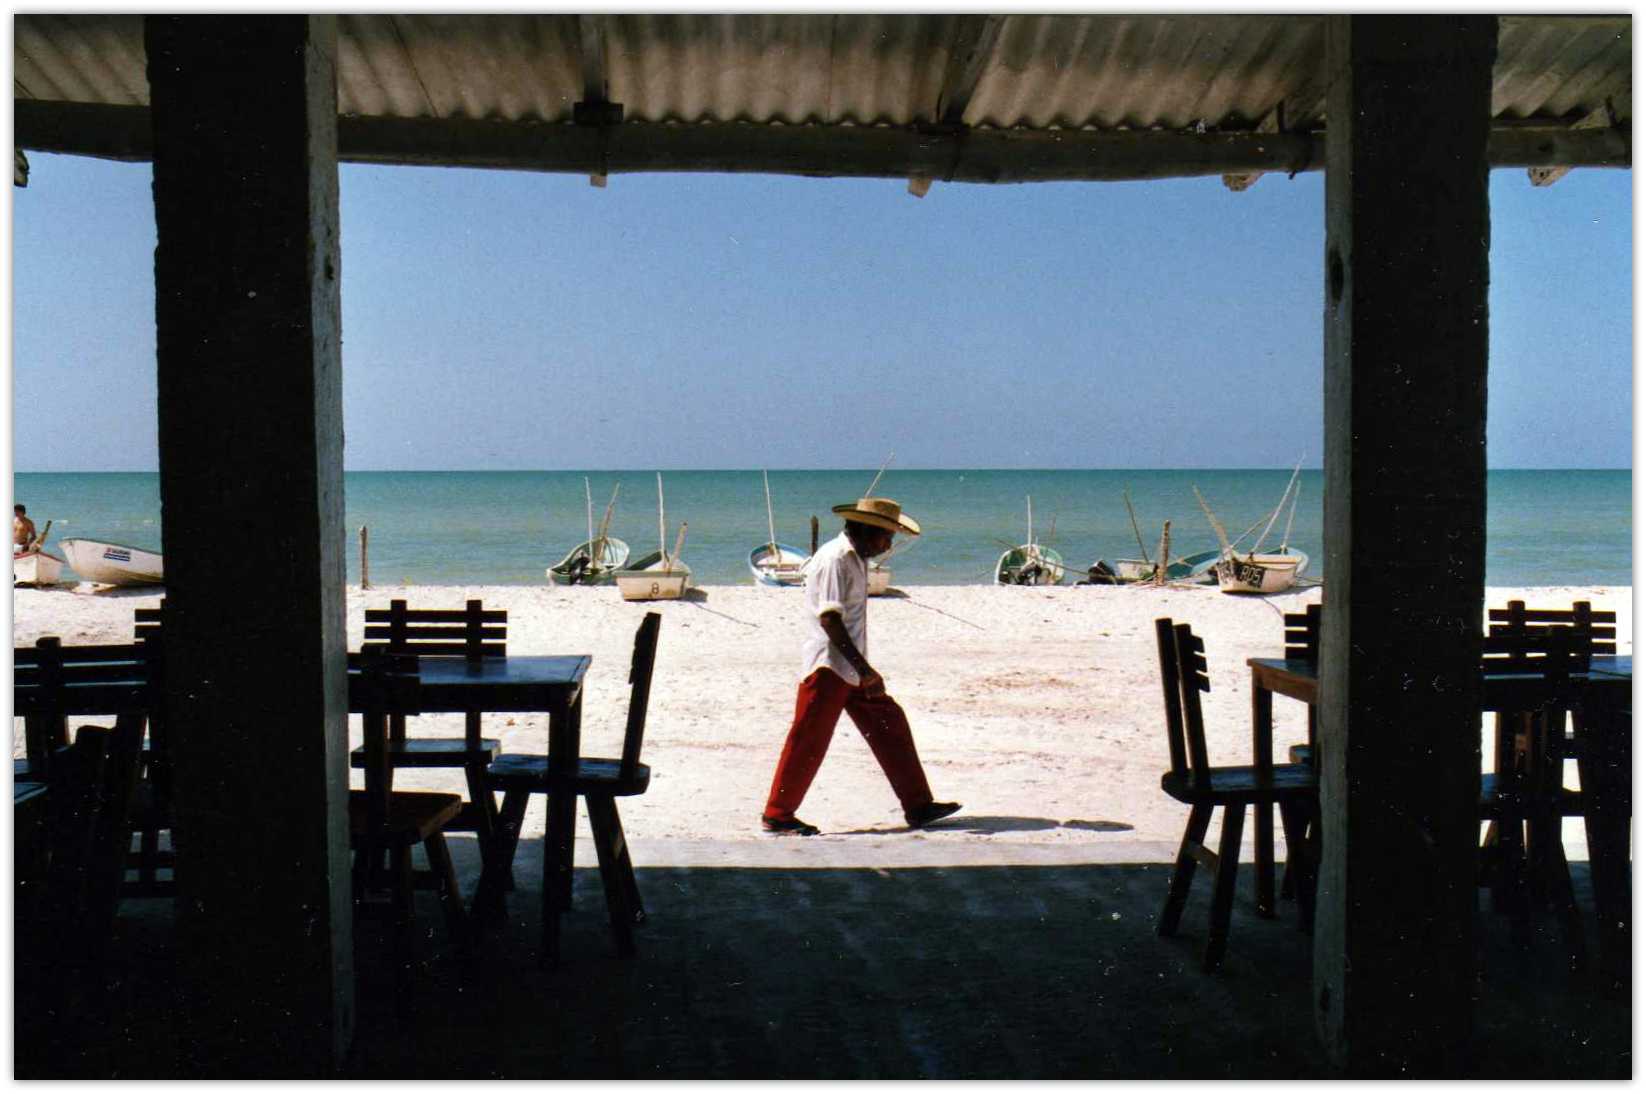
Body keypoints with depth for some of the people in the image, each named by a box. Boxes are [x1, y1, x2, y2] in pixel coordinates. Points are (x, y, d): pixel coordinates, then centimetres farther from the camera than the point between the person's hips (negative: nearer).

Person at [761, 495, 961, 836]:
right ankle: (776, 816, 7)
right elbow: (829, 618, -24)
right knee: (808, 743, -4)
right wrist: (863, 668, -25)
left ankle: (918, 807, 14)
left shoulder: (855, 559, 15)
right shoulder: (835, 559, -16)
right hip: (827, 667, -10)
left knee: (890, 725, 9)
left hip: (851, 668, 10)